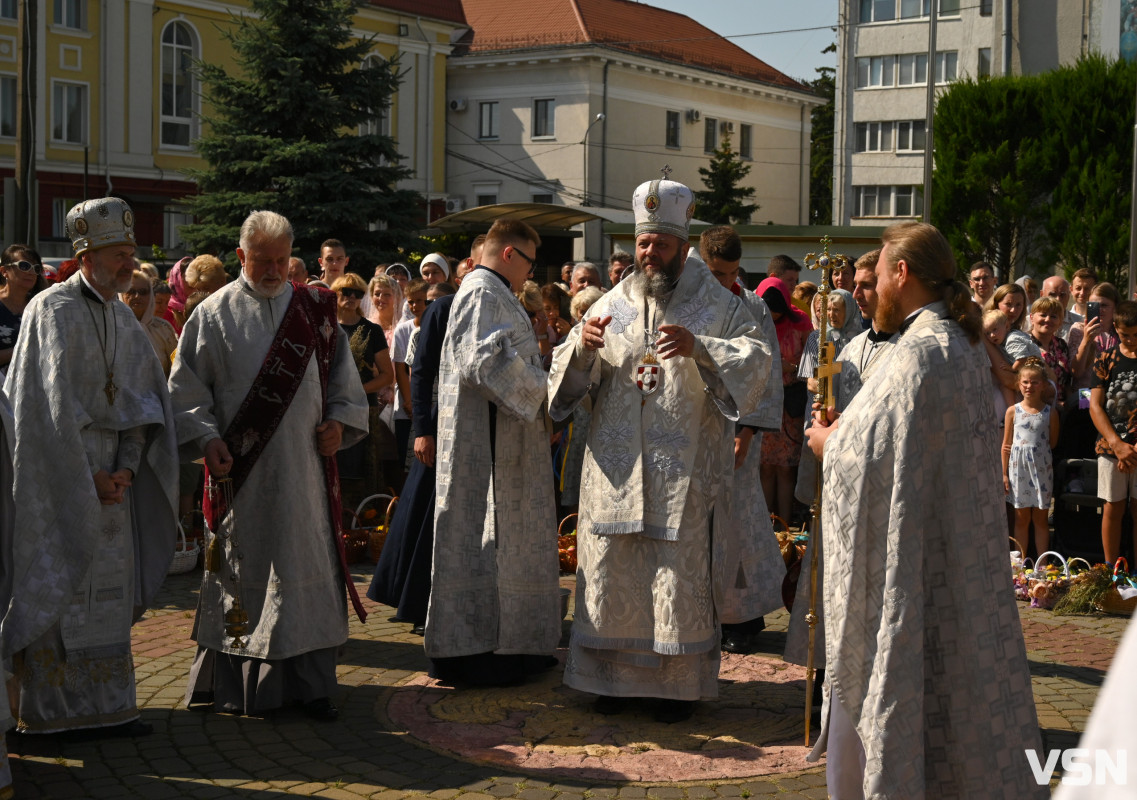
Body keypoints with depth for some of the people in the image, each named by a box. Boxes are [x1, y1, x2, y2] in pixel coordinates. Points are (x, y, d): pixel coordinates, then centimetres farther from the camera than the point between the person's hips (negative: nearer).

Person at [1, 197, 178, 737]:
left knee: (107, 588, 9)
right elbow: (52, 409, -16)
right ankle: (48, 709, 5)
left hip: (107, 474, 7)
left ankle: (104, 706, 16)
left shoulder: (122, 318, 11)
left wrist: (125, 469, -6)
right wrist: (88, 478, -16)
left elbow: (143, 401, 7)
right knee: (53, 587, -3)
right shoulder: (52, 311, -11)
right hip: (56, 474, -7)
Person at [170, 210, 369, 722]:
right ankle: (238, 681, 13)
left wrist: (340, 420, -1)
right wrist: (206, 437, -9)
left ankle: (310, 681, 9)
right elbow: (187, 386, 3)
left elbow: (343, 374, 14)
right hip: (240, 469, -2)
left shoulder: (316, 310, 8)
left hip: (305, 466, 2)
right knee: (243, 571, 4)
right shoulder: (214, 314, 3)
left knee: (309, 567, 2)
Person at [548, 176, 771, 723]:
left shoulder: (717, 306, 4)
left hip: (684, 467, -3)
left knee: (680, 574, 0)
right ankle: (615, 675, 17)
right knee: (613, 573, 5)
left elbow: (757, 359, -10)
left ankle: (679, 683, 11)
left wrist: (698, 347, -25)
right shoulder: (613, 304, 11)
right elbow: (570, 377, 8)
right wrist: (582, 344, -15)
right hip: (617, 466, 3)